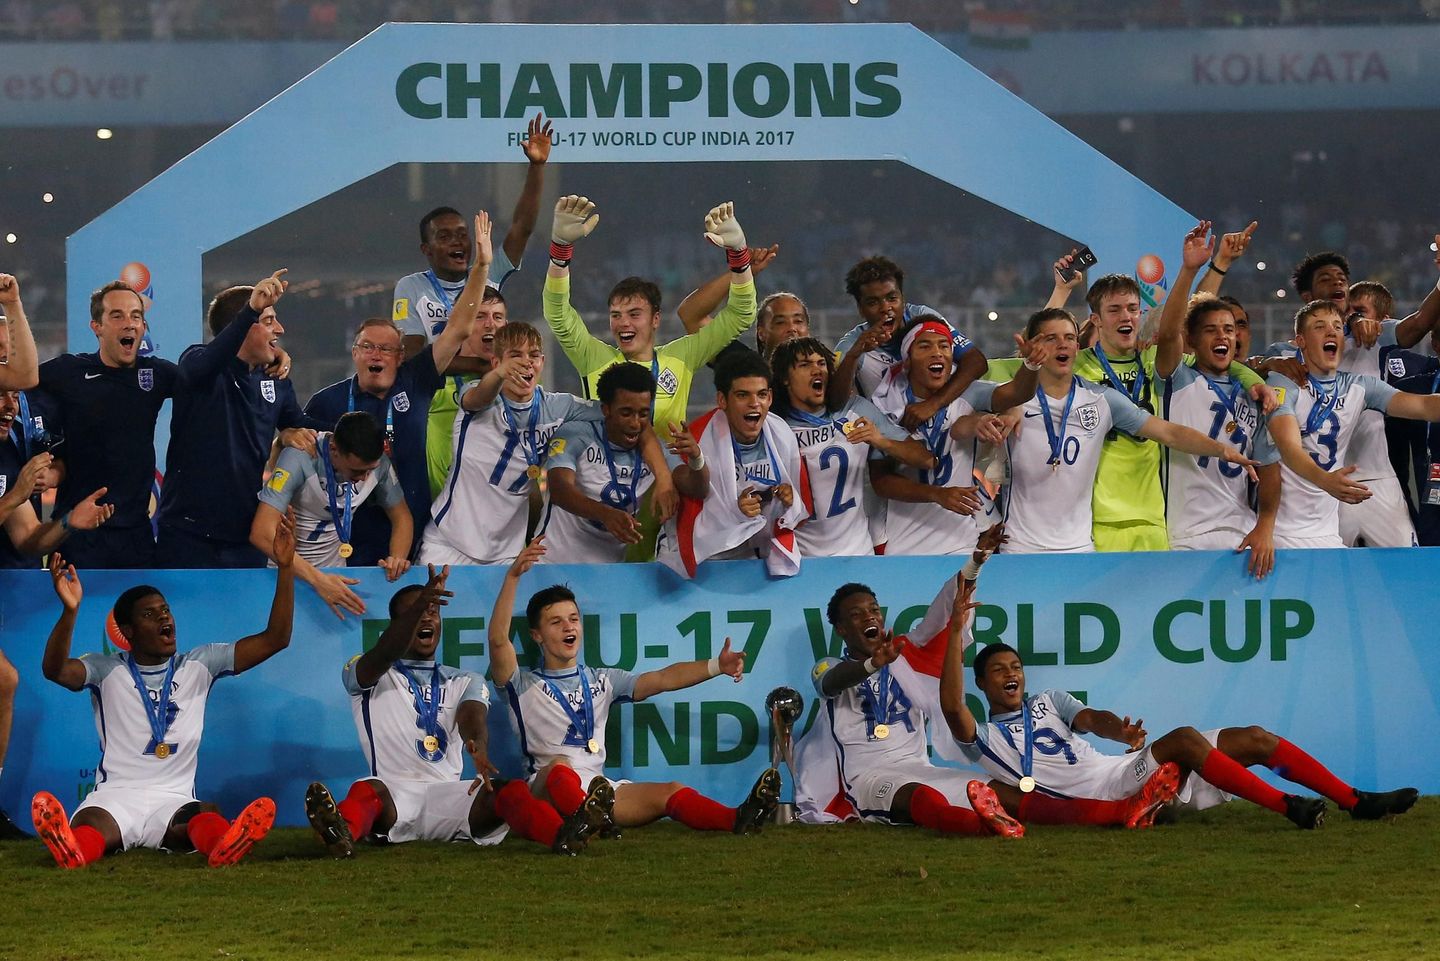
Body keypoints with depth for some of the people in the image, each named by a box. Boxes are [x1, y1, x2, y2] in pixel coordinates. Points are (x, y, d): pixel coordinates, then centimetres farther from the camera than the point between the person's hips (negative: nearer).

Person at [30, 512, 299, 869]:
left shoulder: (199, 665, 16)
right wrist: (70, 611, -30)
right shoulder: (107, 670, 10)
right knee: (91, 824, -39)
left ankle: (226, 846, -73)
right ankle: (73, 849, -75)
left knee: (208, 815, -38)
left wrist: (285, 568, 0)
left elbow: (274, 639, 11)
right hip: (116, 797, -1)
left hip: (175, 801, 1)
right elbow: (55, 669, -11)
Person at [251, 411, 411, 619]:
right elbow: (262, 533, -32)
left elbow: (401, 516, 6)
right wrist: (317, 579, -40)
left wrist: (397, 558, -16)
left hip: (334, 568, 4)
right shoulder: (300, 459, -26)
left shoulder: (378, 462, -11)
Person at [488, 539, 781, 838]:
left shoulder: (601, 680, 23)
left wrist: (716, 666, -5)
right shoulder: (524, 686, 9)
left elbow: (662, 679, 12)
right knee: (559, 765, -39)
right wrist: (513, 576, -19)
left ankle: (737, 819, -48)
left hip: (599, 790, 4)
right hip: (547, 790, -4)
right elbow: (498, 639, -9)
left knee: (670, 792, -22)